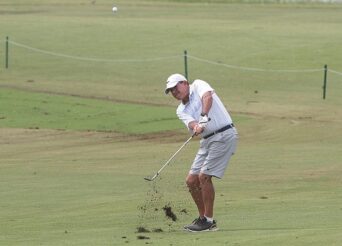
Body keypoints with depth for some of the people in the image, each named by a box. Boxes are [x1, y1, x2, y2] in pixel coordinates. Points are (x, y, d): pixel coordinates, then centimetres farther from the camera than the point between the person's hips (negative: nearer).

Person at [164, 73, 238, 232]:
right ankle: (203, 218, 19)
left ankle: (208, 221, -4)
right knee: (192, 181, 6)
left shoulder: (198, 85, 1)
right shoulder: (181, 110, 15)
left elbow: (207, 96, -22)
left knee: (204, 177, -13)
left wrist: (204, 117, -37)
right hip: (207, 140, 8)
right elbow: (191, 124, -6)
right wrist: (196, 127, -30)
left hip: (224, 134, -8)